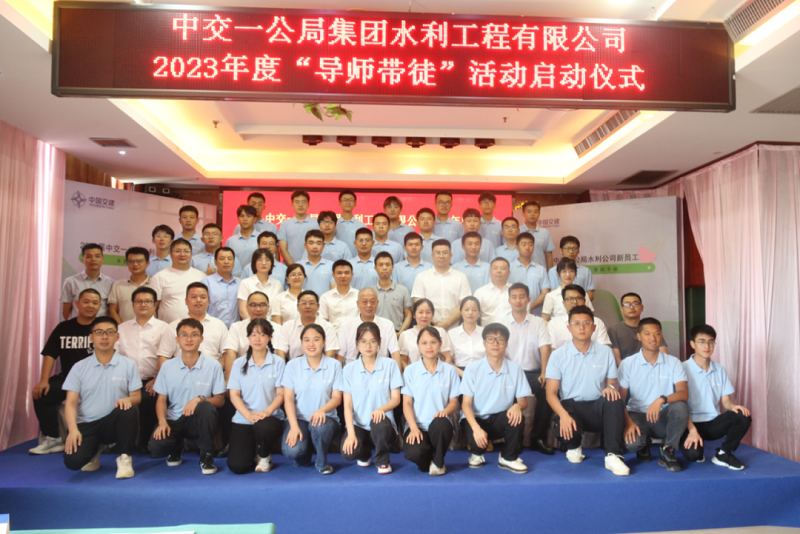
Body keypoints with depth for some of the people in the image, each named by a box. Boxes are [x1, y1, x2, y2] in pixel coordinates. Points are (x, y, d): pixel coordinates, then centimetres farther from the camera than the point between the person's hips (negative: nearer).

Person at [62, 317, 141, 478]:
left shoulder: (128, 365, 3)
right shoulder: (79, 367, 5)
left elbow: (136, 397, 1)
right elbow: (71, 402, -1)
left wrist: (128, 400, -25)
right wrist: (73, 429, -17)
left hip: (114, 422, -1)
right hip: (86, 424, 1)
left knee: (127, 411, -35)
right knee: (73, 461, -24)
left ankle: (125, 458, -13)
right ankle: (96, 448, 15)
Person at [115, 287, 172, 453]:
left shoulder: (163, 328, 12)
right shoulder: (122, 328, 22)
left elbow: (164, 357, -1)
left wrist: (157, 380, -15)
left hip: (151, 381, -2)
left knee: (148, 399, -31)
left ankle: (145, 442, -10)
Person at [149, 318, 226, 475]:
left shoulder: (213, 366, -5)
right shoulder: (168, 366, 4)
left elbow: (220, 400, -3)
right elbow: (161, 399, 7)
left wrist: (200, 399, -24)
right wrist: (162, 422, -12)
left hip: (199, 420, -2)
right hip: (174, 420, 2)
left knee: (206, 407, -36)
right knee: (156, 446, -27)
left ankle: (206, 456, -11)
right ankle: (177, 448, 15)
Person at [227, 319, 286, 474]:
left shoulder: (278, 363, 3)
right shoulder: (239, 364, 7)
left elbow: (281, 394, 0)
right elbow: (234, 394, 0)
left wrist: (267, 411, -20)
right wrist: (249, 415, -17)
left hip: (270, 417, -1)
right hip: (243, 420, 1)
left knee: (263, 426, -38)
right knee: (236, 465, -18)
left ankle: (264, 456, -1)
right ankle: (253, 451, 21)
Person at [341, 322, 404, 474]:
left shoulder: (390, 365, 1)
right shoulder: (349, 369, 4)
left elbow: (396, 399, -1)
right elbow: (348, 405, 0)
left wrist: (381, 409, -23)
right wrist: (351, 434, -15)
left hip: (382, 425, -1)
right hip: (358, 425, 1)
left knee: (378, 422, -37)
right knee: (348, 453, -28)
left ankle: (383, 461, -2)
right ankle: (364, 454, 14)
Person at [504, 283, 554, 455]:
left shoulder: (538, 323, 9)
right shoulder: (502, 324, 7)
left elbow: (544, 348, -2)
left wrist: (544, 373, -18)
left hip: (533, 372, 1)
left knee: (548, 389, -30)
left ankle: (538, 438, -12)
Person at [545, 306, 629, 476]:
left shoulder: (605, 352, 7)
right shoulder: (558, 355, 0)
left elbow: (613, 383, 8)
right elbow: (551, 393, -4)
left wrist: (611, 387, -19)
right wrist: (563, 415, -24)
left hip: (598, 408, 1)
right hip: (571, 407, -1)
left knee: (615, 401, -31)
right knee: (562, 429, -33)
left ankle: (613, 455, -22)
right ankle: (573, 446, 7)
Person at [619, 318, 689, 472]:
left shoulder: (673, 362, 3)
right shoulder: (628, 364, 0)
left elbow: (684, 394, -11)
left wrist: (662, 399, -31)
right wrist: (628, 423, -19)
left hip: (663, 417, 1)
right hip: (637, 415, -1)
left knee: (680, 406, -32)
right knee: (632, 443, -32)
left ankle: (668, 451, -9)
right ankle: (643, 445, 10)